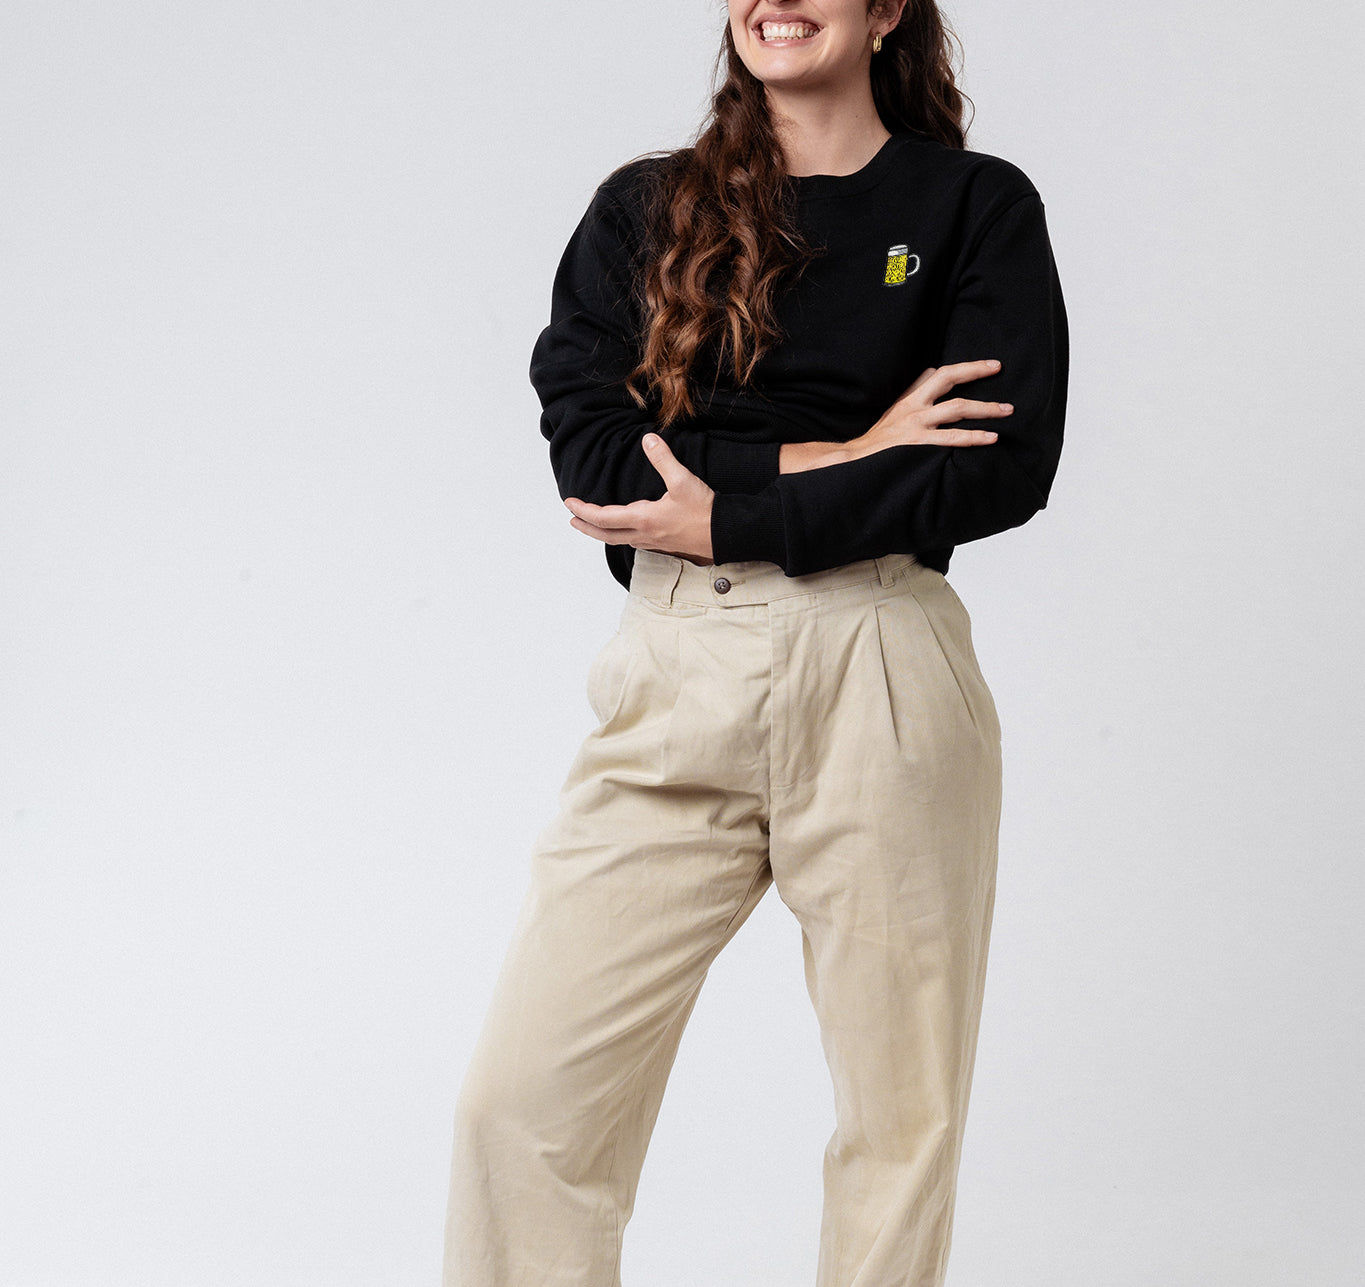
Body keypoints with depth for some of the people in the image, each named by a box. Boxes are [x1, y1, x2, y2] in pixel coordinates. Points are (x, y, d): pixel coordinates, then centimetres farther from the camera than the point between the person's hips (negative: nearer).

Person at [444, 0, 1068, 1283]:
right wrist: (831, 458, -10)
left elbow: (1003, 466, -7)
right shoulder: (642, 209, 13)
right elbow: (588, 451, 0)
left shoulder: (977, 205, 7)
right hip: (676, 679, 2)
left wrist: (728, 519, -9)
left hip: (879, 682, -1)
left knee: (902, 1107, 4)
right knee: (523, 1092, -5)